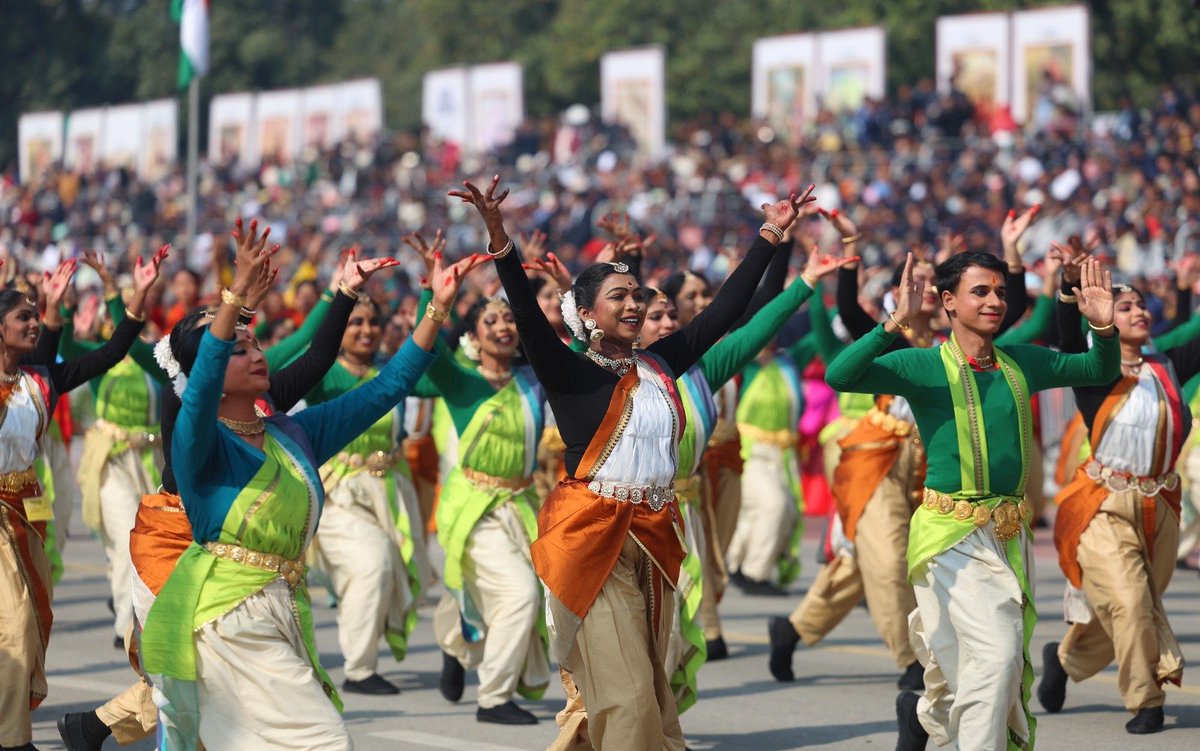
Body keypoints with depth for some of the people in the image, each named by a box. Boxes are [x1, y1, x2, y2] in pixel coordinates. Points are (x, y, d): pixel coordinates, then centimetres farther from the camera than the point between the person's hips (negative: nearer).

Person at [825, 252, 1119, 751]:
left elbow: (1101, 371, 18)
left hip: (1010, 534, 6)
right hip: (952, 534, -6)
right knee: (997, 652, -19)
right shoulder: (923, 366, -7)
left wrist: (1104, 328, -3)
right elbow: (839, 376, -21)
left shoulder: (1022, 363, 8)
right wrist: (895, 325, -33)